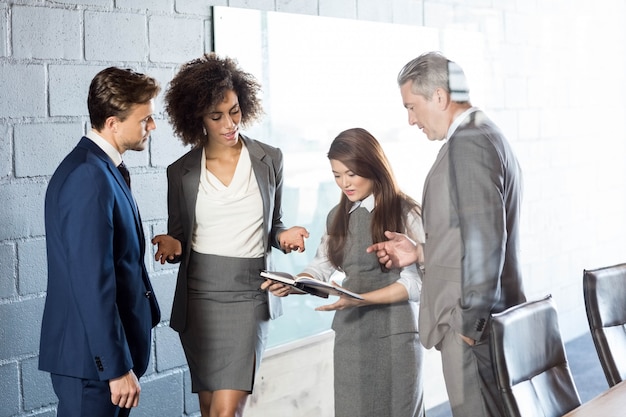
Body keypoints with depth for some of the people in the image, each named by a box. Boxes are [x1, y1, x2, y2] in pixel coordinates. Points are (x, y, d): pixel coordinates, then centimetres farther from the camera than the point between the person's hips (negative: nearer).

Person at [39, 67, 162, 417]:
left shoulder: (104, 169, 11)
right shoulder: (89, 178, -21)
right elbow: (92, 283, -24)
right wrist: (118, 367, -22)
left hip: (110, 348, 10)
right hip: (92, 356, -10)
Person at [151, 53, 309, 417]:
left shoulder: (269, 161, 3)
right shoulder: (181, 172, 3)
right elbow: (179, 236, 11)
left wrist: (283, 236, -8)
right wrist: (172, 245, -12)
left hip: (249, 294, -1)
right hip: (198, 294, 2)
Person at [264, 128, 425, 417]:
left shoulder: (405, 213, -8)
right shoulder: (338, 217, 12)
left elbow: (415, 282, -13)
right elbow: (321, 266, 9)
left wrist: (361, 300, -22)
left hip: (394, 333, -5)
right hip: (349, 333, 5)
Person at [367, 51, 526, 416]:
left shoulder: (466, 143, -16)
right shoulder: (488, 136, 16)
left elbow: (483, 238, -22)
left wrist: (470, 321, -18)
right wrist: (422, 252, 15)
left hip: (474, 322, -10)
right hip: (492, 316, 10)